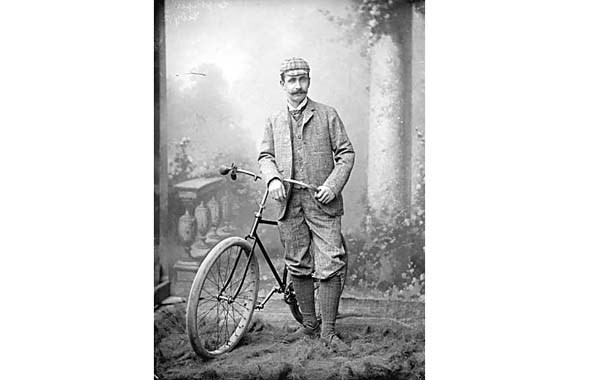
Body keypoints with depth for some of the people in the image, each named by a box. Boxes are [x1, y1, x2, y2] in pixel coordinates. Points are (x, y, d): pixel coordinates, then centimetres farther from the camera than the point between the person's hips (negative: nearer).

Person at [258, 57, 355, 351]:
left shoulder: (327, 115, 7)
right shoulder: (274, 121, 15)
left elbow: (346, 153, 4)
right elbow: (265, 156, 10)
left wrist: (332, 185, -11)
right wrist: (273, 178, -12)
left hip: (322, 202, -3)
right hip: (290, 203, 3)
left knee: (330, 266, -9)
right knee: (298, 268, 9)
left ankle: (328, 331, 0)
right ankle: (309, 325, 22)